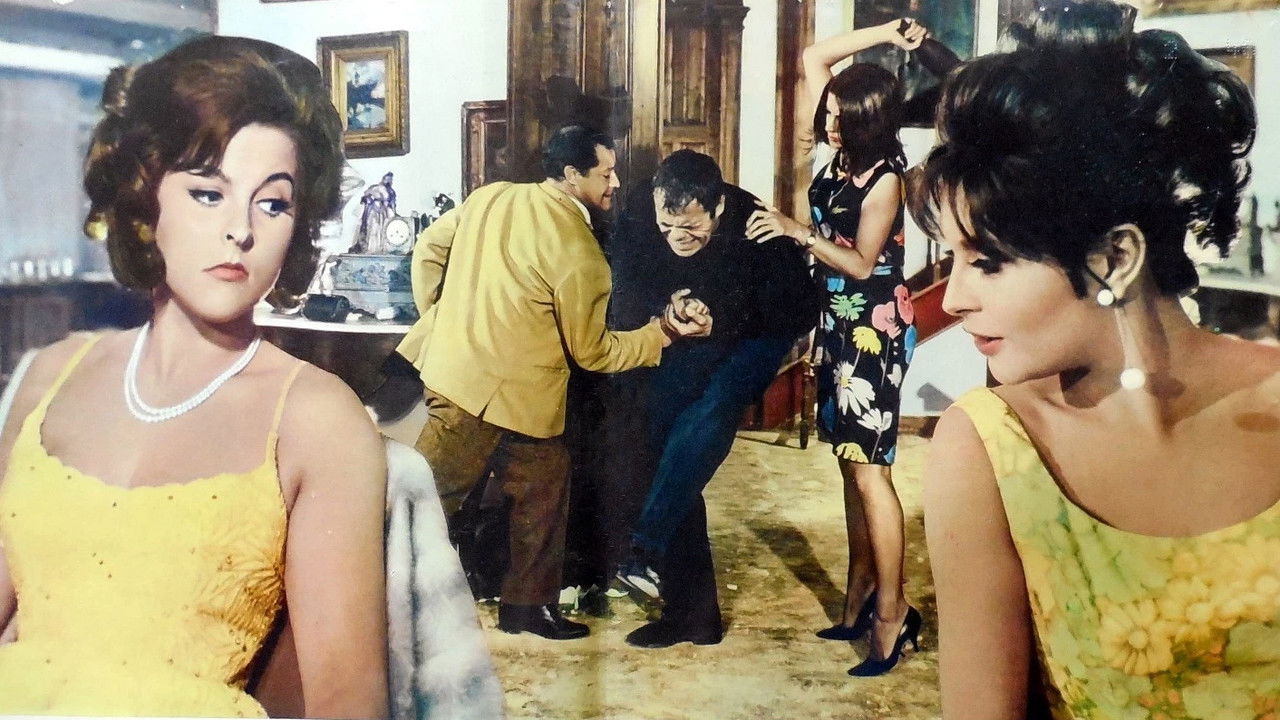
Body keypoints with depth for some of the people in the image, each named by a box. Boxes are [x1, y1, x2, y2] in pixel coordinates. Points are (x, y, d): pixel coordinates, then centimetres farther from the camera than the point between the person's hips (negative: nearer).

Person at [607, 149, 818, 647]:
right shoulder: (640, 215, -20)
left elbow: (798, 311, -22)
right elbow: (625, 300, -11)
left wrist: (717, 317, -32)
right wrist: (667, 312, -32)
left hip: (752, 339, -3)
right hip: (681, 349, 4)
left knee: (713, 408, -32)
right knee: (663, 447, -2)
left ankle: (647, 551, -28)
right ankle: (692, 609, 6)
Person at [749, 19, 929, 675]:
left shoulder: (884, 177, -15)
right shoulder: (841, 154, 5)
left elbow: (860, 263, -16)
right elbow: (813, 57, 11)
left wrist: (798, 233, -22)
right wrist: (886, 33, 6)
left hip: (874, 330, -8)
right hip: (839, 324, 8)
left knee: (868, 469, -8)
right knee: (851, 463, 11)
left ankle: (891, 611, 0)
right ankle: (860, 593, 20)